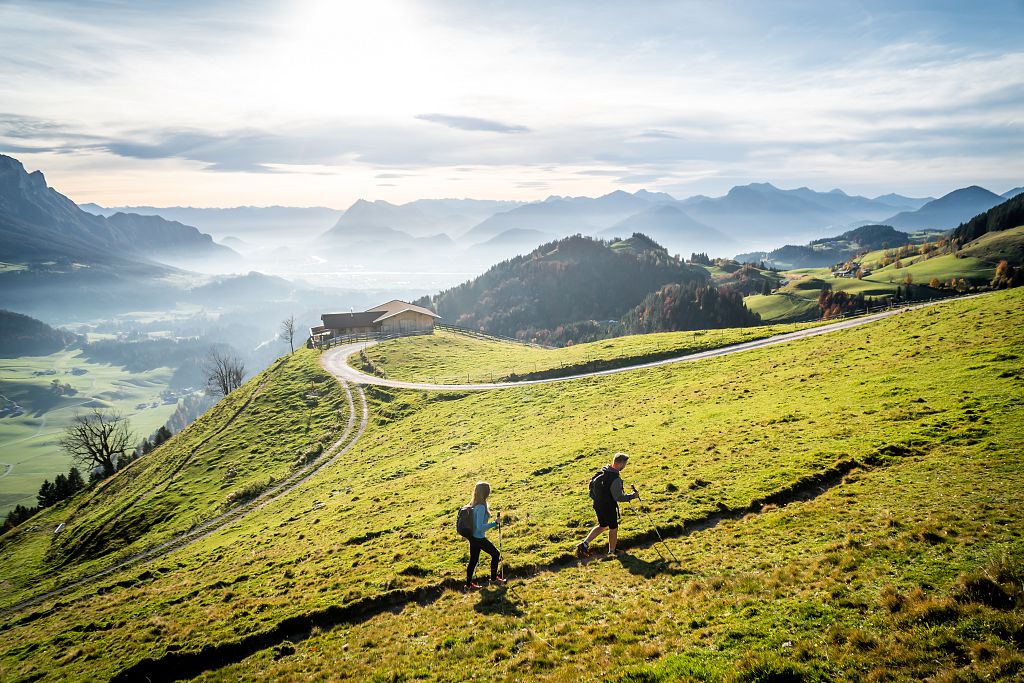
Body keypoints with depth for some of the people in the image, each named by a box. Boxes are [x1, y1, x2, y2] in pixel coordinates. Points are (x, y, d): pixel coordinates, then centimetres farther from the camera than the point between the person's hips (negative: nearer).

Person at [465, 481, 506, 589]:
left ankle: (469, 583, 27)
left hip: (472, 537, 8)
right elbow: (480, 527, -28)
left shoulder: (473, 504, 0)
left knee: (473, 559, 19)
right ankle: (493, 578, 25)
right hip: (479, 538, -8)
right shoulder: (481, 507, -26)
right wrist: (495, 523, -26)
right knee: (495, 554, 12)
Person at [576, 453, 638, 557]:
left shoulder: (602, 471, -4)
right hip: (609, 507, -7)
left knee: (602, 526, 26)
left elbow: (592, 483, 9)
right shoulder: (615, 479, -29)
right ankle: (611, 552, 32)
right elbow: (619, 497, -26)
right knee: (613, 528, 16)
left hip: (597, 504, 7)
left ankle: (585, 543, 17)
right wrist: (632, 496, -13)